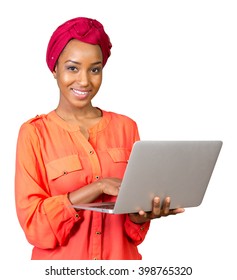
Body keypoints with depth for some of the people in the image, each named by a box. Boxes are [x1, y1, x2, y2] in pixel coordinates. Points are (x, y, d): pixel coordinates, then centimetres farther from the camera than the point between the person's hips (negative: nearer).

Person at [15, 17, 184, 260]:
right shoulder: (34, 133, -8)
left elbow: (133, 217, 2)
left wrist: (143, 212, -20)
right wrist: (100, 186, -23)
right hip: (60, 259, -2)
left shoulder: (126, 127, 0)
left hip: (120, 257, 2)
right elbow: (32, 222, -14)